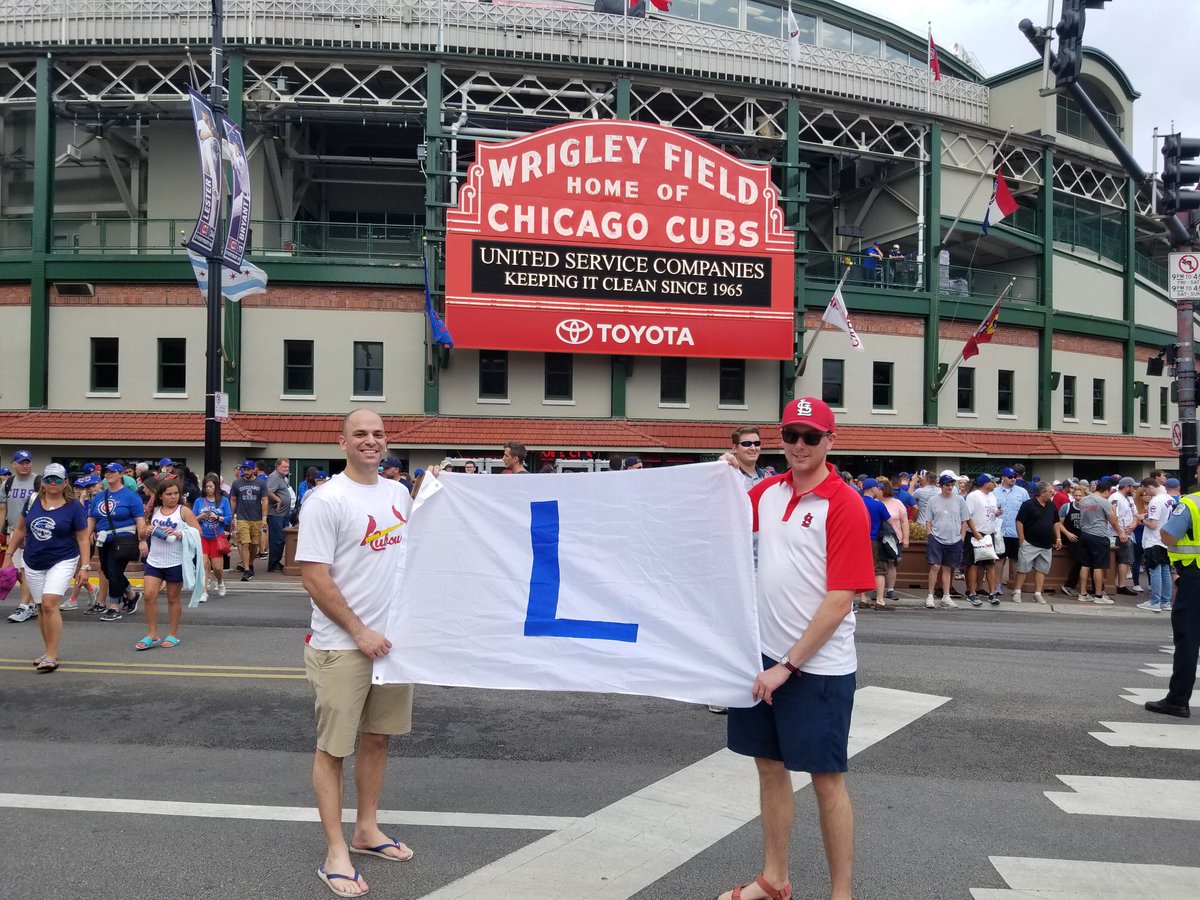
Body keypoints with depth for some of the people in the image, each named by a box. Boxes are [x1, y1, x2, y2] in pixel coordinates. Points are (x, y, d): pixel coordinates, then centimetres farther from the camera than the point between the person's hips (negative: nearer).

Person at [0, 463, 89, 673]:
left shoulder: (74, 506, -7)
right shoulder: (32, 501, 2)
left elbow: (82, 538, -5)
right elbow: (20, 530, 13)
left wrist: (85, 566, -10)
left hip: (62, 562, -5)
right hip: (33, 564, 5)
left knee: (49, 604, -18)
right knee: (41, 608, 11)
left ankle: (51, 656, -13)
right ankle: (49, 651, 24)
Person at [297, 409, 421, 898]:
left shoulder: (398, 492, 7)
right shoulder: (326, 500, -14)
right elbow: (314, 579, -16)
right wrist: (359, 632, -16)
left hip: (393, 639, 7)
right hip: (341, 646, -7)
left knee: (377, 737, 17)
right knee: (333, 747, 2)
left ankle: (366, 829, 33)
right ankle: (336, 853, 12)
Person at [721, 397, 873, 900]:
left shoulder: (845, 505, -13)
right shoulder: (767, 492, 4)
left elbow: (840, 600, -17)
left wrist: (789, 664, -17)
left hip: (818, 666, -6)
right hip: (764, 657, 6)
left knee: (827, 779, 5)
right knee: (770, 766, 16)